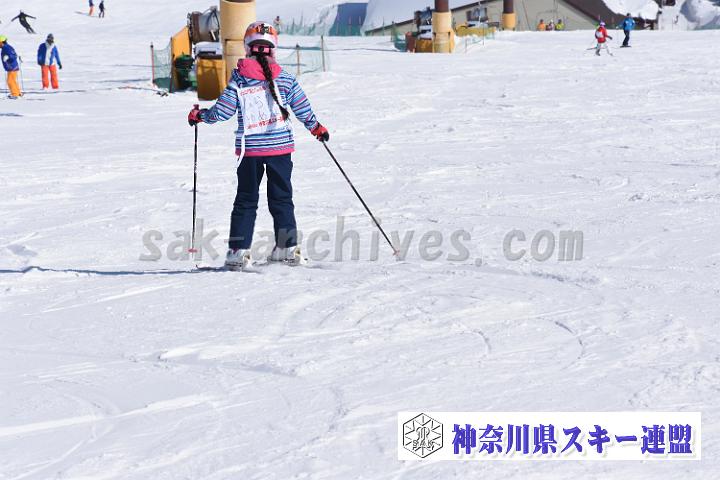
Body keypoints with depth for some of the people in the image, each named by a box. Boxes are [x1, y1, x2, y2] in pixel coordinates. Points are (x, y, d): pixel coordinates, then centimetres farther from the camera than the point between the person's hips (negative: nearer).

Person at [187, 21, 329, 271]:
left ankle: (238, 251, 4)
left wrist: (198, 116, 12)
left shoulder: (238, 79, -8)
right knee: (281, 198, 12)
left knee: (246, 200, 8)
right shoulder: (285, 79, -5)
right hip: (280, 147, 1)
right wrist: (317, 128, 19)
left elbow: (221, 112, -7)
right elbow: (303, 110, 1)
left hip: (249, 149, 0)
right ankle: (287, 247, 11)